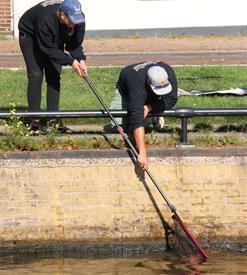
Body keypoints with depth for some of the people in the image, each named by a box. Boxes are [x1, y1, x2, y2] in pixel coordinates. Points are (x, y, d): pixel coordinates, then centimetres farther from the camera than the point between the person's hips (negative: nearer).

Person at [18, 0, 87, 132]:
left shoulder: (78, 19, -26)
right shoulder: (46, 18, -43)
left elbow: (75, 44, -14)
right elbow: (49, 49, -36)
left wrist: (81, 59, -33)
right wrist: (71, 61, -39)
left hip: (55, 39, 5)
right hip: (30, 36, -5)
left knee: (54, 76, -4)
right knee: (36, 75, -14)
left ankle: (53, 119, -1)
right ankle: (35, 120, -11)